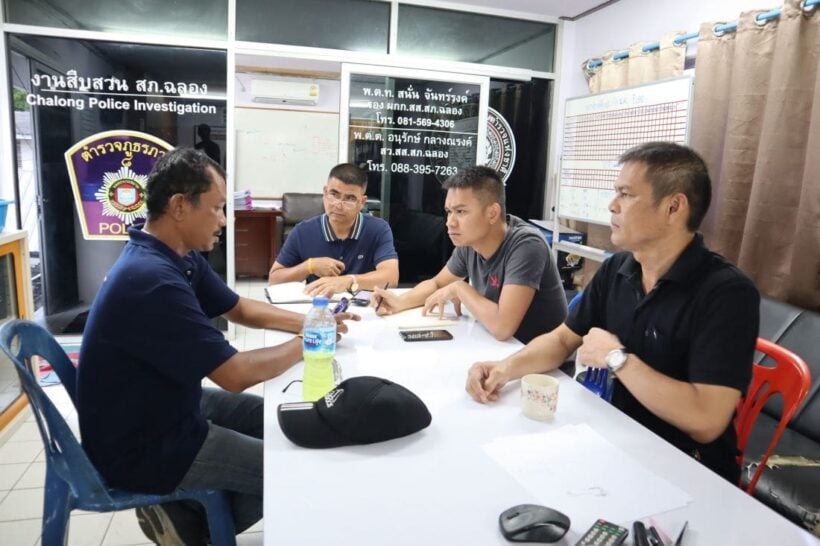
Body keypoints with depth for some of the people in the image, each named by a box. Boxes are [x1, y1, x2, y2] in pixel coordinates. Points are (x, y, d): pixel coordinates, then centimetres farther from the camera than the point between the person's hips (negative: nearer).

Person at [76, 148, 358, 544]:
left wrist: (309, 323, -3)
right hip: (140, 447, -9)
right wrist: (305, 344, -14)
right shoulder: (152, 279, -33)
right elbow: (236, 375, -29)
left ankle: (197, 510, 18)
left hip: (167, 407, 9)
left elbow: (239, 308, 11)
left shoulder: (181, 256, -2)